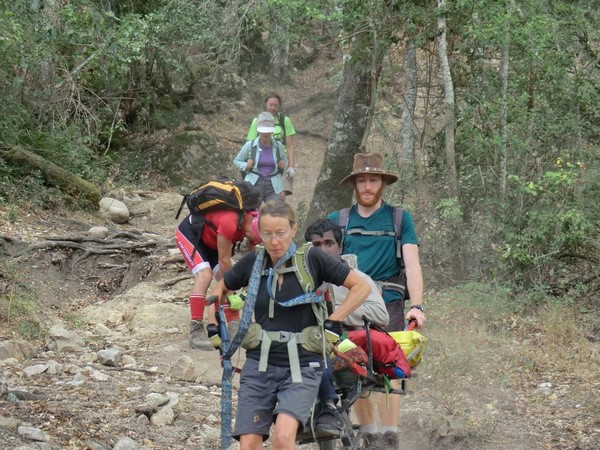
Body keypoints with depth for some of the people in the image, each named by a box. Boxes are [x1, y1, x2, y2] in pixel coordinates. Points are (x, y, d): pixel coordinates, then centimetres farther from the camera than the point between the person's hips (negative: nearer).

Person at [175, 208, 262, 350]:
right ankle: (196, 332, -23)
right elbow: (224, 261, -27)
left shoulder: (254, 223, -16)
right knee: (204, 276, -24)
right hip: (189, 233, -8)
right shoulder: (230, 222, -39)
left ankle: (234, 327, 7)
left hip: (210, 240, 8)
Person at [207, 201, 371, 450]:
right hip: (259, 365, 3)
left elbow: (361, 286, -1)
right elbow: (219, 289, 21)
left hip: (302, 366, -3)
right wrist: (214, 327, 10)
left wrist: (333, 322, -5)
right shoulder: (252, 263, 3)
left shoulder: (312, 259, -6)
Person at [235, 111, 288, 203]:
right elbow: (236, 161, 12)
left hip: (273, 186, 1)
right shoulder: (250, 145, 0)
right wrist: (245, 165, -8)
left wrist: (284, 164, 1)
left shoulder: (278, 145, 5)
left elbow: (284, 160, 24)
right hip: (254, 185, -1)